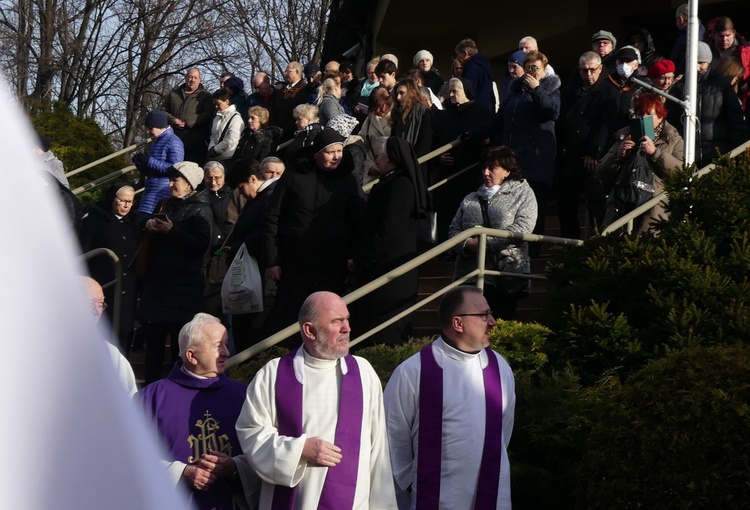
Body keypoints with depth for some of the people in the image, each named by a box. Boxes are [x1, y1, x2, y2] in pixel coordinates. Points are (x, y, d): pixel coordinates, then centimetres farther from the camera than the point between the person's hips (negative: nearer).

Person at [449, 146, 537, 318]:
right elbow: (454, 228, 13)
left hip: (507, 277, -4)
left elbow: (523, 228, -10)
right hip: (469, 275, 4)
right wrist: (467, 244, -10)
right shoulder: (471, 199, 19)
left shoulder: (522, 193, 5)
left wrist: (485, 242, -13)